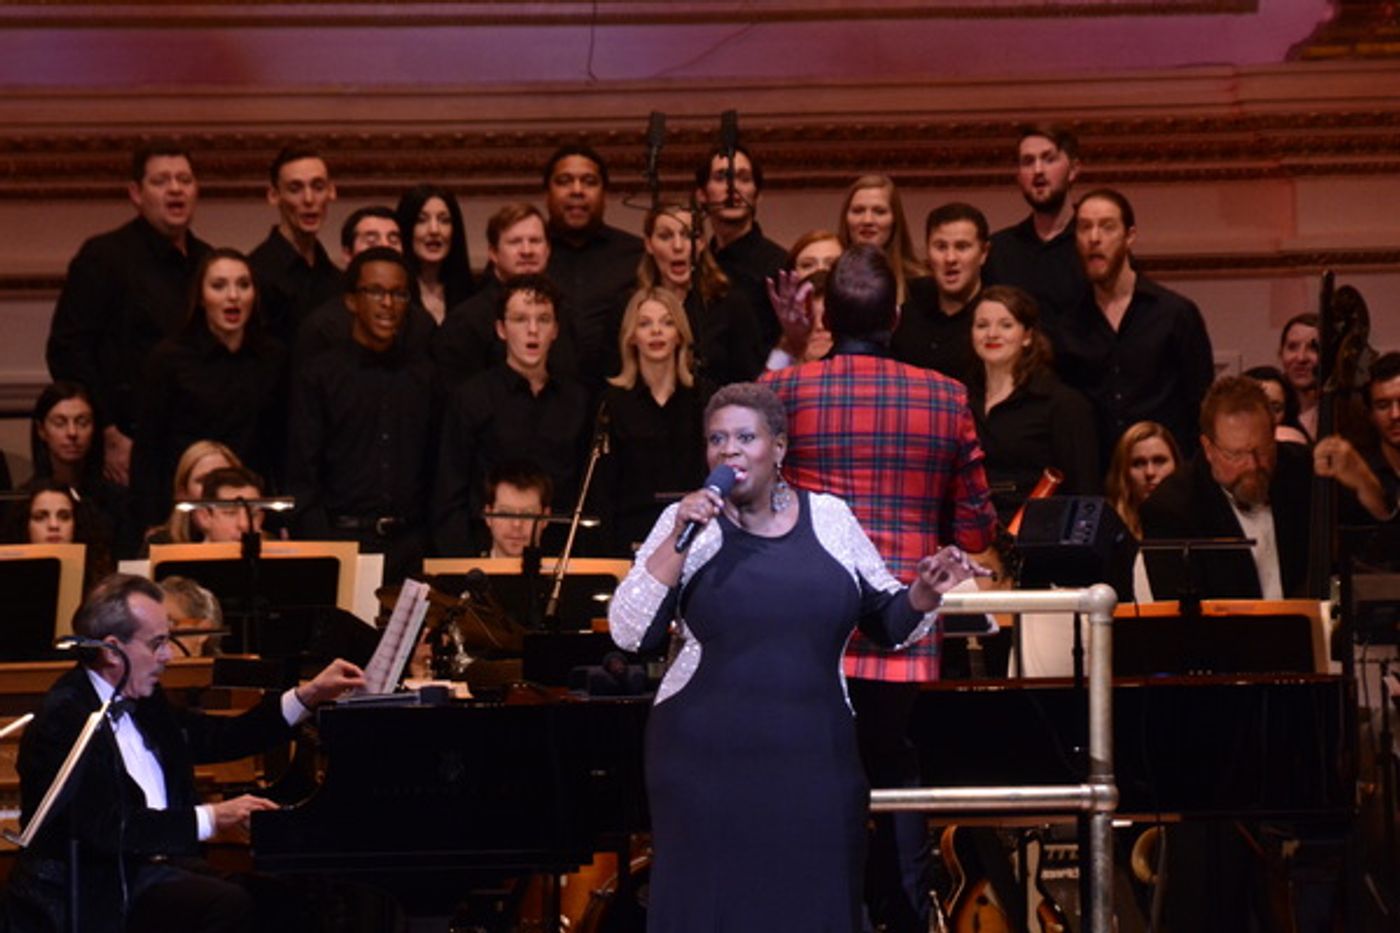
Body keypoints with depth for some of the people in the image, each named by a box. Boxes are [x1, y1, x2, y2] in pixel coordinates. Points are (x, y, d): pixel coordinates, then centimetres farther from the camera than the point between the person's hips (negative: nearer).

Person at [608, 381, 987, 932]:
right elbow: (629, 633, -7)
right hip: (706, 764, -2)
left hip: (814, 763, 2)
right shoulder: (687, 522, 1)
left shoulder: (829, 518, 7)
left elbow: (888, 620, 14)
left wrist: (926, 594, -7)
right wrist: (678, 541, -16)